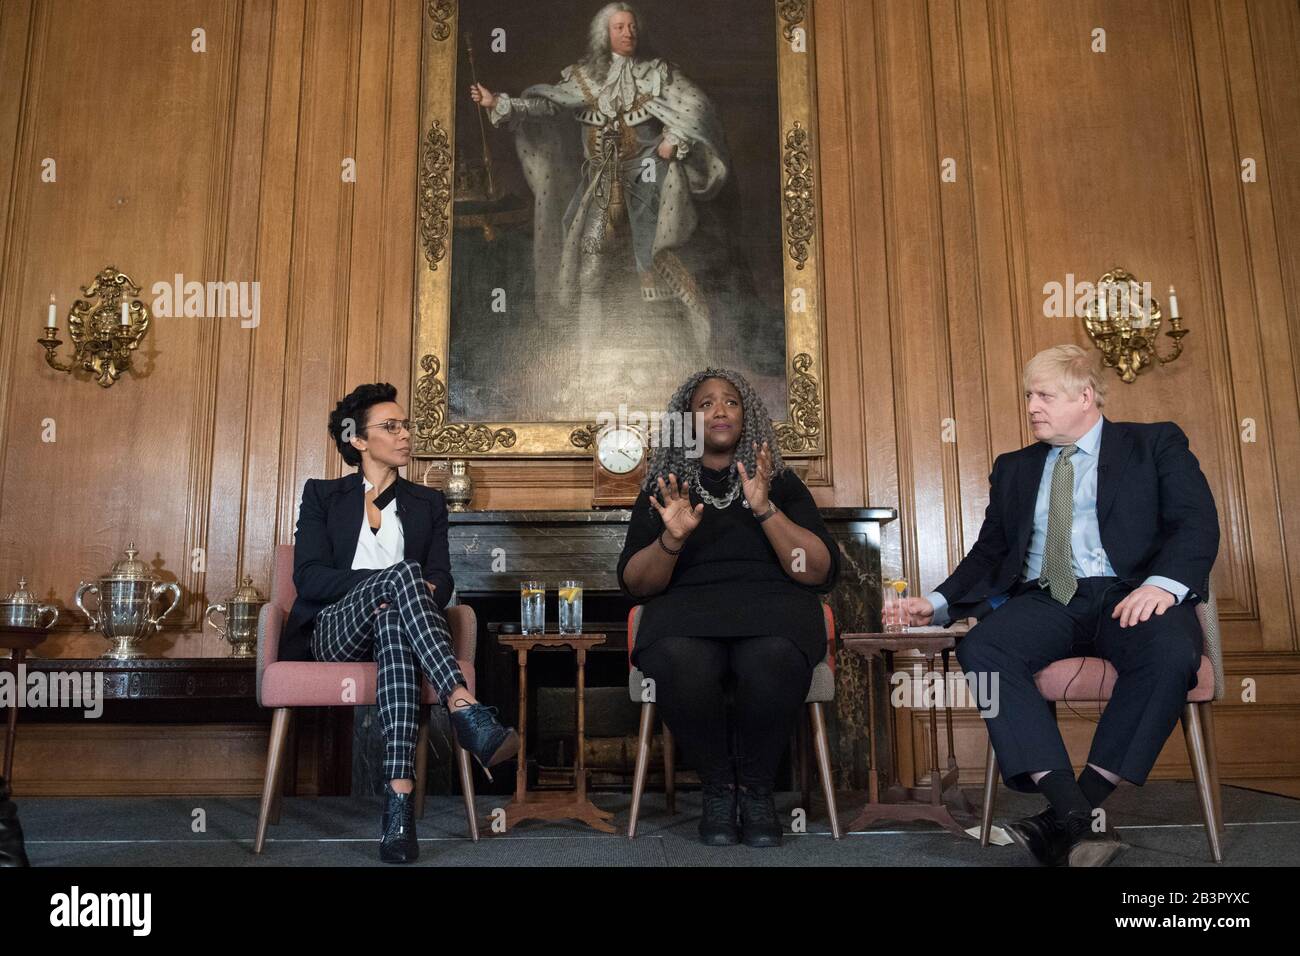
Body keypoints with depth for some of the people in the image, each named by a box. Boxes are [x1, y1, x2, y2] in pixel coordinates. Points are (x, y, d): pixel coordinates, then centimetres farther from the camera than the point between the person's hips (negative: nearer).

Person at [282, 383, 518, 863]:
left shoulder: (428, 502, 20)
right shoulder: (322, 495, 15)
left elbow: (441, 579, 8)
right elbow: (309, 577, -1)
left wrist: (399, 595, -17)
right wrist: (398, 580, -15)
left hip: (393, 619, 2)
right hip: (334, 631, -1)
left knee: (394, 623, -39)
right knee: (403, 572, -34)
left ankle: (399, 795, -51)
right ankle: (466, 710, -50)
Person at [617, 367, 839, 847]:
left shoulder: (781, 482, 13)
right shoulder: (663, 487, 14)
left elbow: (820, 573, 2)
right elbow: (635, 584, 6)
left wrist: (766, 510, -11)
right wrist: (671, 539, -13)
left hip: (771, 604, 0)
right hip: (688, 608, 0)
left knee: (775, 661, -36)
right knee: (679, 664, -35)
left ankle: (756, 788, -8)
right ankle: (718, 784, -7)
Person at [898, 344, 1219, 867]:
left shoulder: (1155, 443, 14)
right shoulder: (1014, 468, 24)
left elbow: (1197, 523, 0)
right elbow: (989, 551, 20)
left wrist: (1163, 584, -21)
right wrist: (938, 603, 2)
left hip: (1129, 594, -2)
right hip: (1045, 599, 3)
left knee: (1171, 653, -36)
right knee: (980, 648, -28)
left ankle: (1075, 809, -27)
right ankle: (1077, 817, -33)